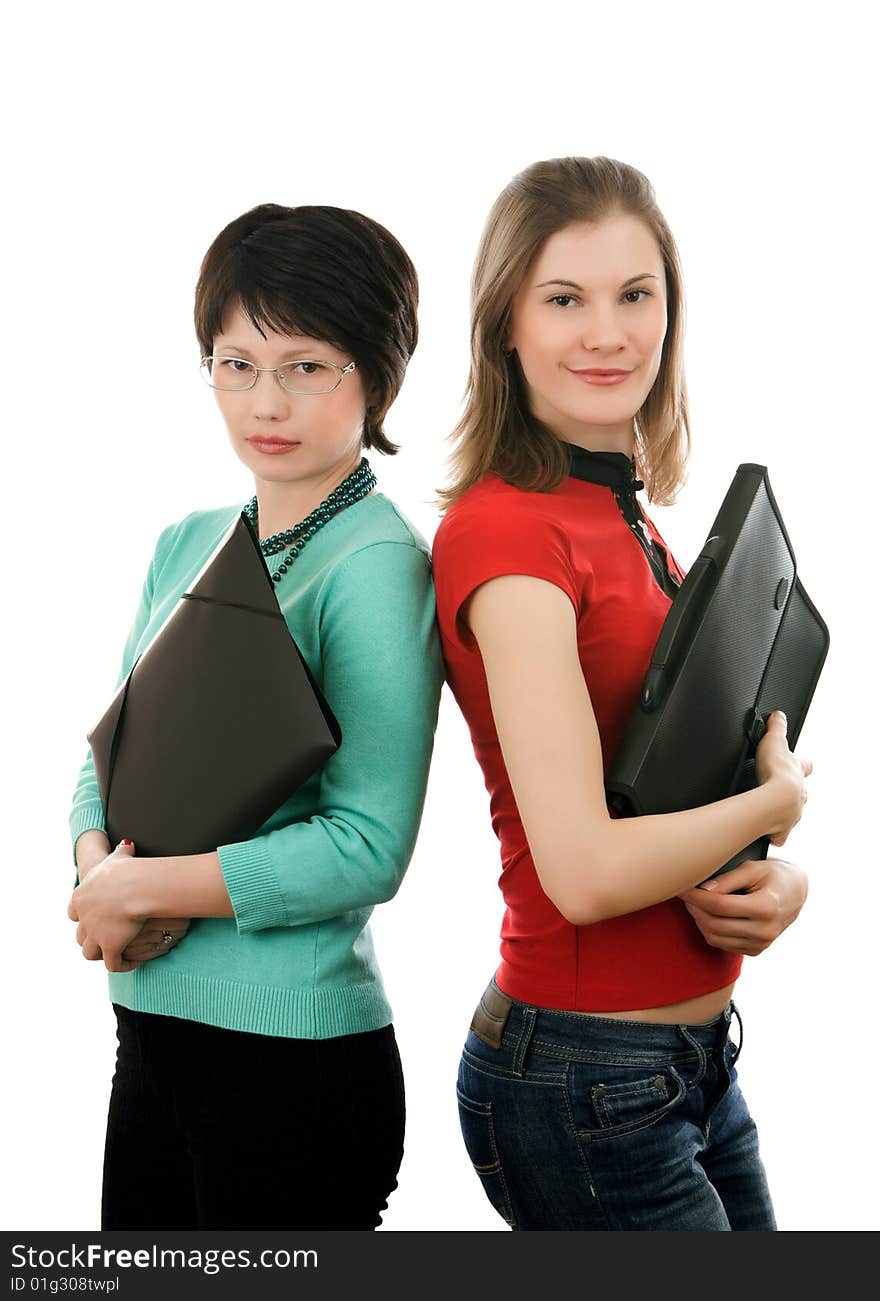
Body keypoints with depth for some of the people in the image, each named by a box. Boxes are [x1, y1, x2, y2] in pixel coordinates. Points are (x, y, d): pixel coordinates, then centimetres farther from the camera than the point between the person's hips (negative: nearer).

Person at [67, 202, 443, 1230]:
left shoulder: (377, 562, -14)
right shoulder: (186, 547, 9)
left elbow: (368, 846, -19)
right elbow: (106, 761, 12)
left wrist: (145, 889, -14)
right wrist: (101, 867, -9)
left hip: (295, 1057, -7)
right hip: (151, 1031, 7)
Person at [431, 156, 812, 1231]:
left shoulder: (633, 525, 10)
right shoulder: (504, 529, -18)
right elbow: (583, 868, -25)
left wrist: (779, 884, -6)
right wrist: (776, 799, -8)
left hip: (695, 1058, 8)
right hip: (583, 1085, -8)